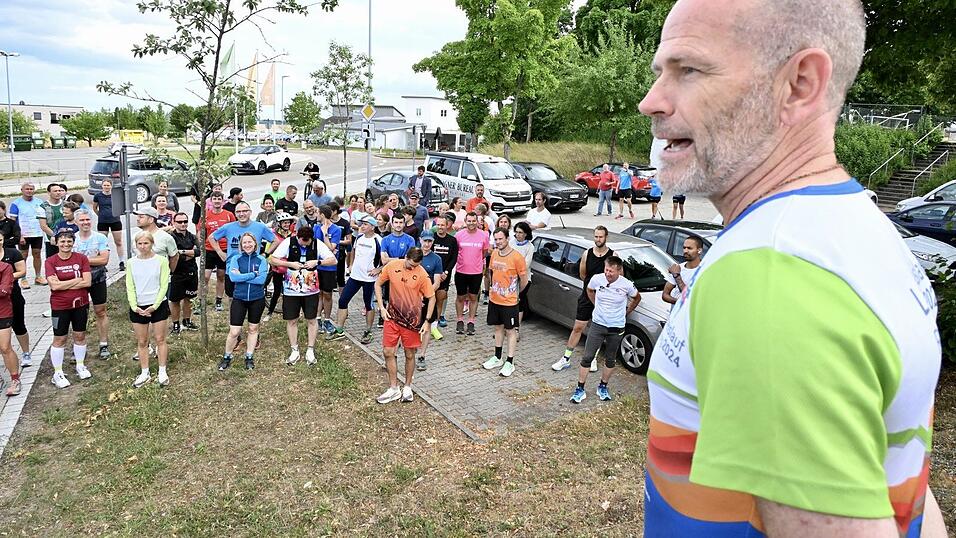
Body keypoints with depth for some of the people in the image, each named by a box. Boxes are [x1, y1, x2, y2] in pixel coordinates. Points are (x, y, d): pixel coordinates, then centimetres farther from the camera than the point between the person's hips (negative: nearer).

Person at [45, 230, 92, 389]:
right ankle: (58, 373, 18)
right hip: (60, 306, -2)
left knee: (80, 335, 14)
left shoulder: (81, 258, -4)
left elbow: (87, 282, -12)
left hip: (80, 304, 2)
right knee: (59, 339, 7)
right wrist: (77, 280, -15)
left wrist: (63, 284, -15)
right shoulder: (50, 261, -8)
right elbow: (54, 286, -18)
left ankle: (80, 366, 31)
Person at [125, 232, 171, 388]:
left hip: (158, 305, -2)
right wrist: (134, 306, -11)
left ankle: (162, 372, 17)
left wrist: (154, 306, -13)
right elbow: (130, 287, 1)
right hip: (138, 307, 3)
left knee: (160, 340, 6)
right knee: (142, 342, 10)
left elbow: (164, 286, -7)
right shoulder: (131, 263, 3)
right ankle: (145, 373, 21)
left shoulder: (161, 261, -6)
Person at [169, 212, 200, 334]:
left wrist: (183, 252, -18)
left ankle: (186, 321, 33)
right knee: (175, 300, 5)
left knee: (188, 298, 18)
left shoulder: (192, 237, 6)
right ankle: (176, 324, 19)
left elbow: (198, 251, -9)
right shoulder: (171, 237, -12)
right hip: (177, 274, -5)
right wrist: (190, 254, -10)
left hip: (192, 273, 6)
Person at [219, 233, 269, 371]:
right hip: (239, 298, -1)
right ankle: (227, 357, 19)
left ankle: (249, 357, 28)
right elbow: (233, 277, -16)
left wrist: (241, 277, -15)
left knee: (253, 329, 14)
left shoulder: (261, 260, -1)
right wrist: (253, 274, -15)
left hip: (257, 299, 1)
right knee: (234, 332, -3)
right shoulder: (236, 259, 0)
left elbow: (262, 279, -15)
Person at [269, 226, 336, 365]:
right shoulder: (288, 243, -9)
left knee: (312, 319, 7)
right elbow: (272, 260, -7)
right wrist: (290, 264, -19)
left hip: (311, 289, 0)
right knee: (292, 320, 7)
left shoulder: (317, 244, -7)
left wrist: (317, 262, -21)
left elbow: (333, 260, -7)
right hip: (291, 290, 0)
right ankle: (294, 350, 22)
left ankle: (311, 350, 21)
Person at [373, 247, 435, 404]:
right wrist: (381, 307, -2)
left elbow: (431, 297, -6)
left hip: (412, 320, -2)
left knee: (409, 354, 9)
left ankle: (407, 387, 29)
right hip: (392, 316, 3)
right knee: (387, 352, 4)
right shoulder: (392, 266, -8)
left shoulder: (422, 274, -15)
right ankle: (394, 389, 19)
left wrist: (427, 321, -9)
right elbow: (378, 284, 5)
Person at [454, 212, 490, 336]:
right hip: (461, 271, 0)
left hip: (476, 272, 0)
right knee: (460, 297, 10)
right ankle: (460, 321, 25)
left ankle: (471, 322, 20)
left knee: (473, 297, 10)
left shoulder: (483, 235, -4)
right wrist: (462, 260, 5)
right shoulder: (459, 235, -6)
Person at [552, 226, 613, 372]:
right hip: (587, 296, 2)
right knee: (578, 328, 5)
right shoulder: (587, 254, 0)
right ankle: (566, 359, 14)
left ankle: (593, 359, 27)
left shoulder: (612, 256, -7)